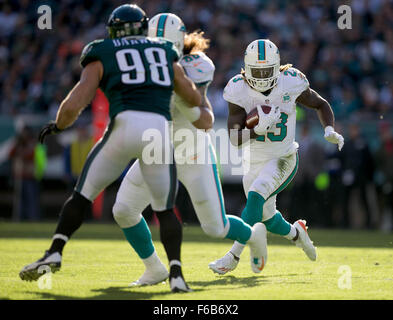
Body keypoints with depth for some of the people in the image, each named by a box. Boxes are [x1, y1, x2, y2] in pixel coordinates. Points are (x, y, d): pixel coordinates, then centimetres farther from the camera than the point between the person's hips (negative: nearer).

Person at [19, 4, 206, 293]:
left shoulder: (101, 56, 16)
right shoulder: (166, 53, 25)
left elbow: (74, 105, 5)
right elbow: (194, 99, 32)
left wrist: (58, 126, 26)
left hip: (125, 126, -2)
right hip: (160, 130, 2)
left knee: (83, 194, 15)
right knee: (165, 209, 17)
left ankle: (55, 252, 3)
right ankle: (176, 271, 2)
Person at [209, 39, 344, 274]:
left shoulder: (290, 84, -14)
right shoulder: (239, 91, -14)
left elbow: (321, 104, 5)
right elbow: (235, 139, -17)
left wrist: (330, 130, -11)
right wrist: (258, 129, -35)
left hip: (283, 159, -3)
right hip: (254, 162, 3)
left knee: (256, 196, -27)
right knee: (267, 218, 13)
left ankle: (234, 255, -23)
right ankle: (296, 233, 47)